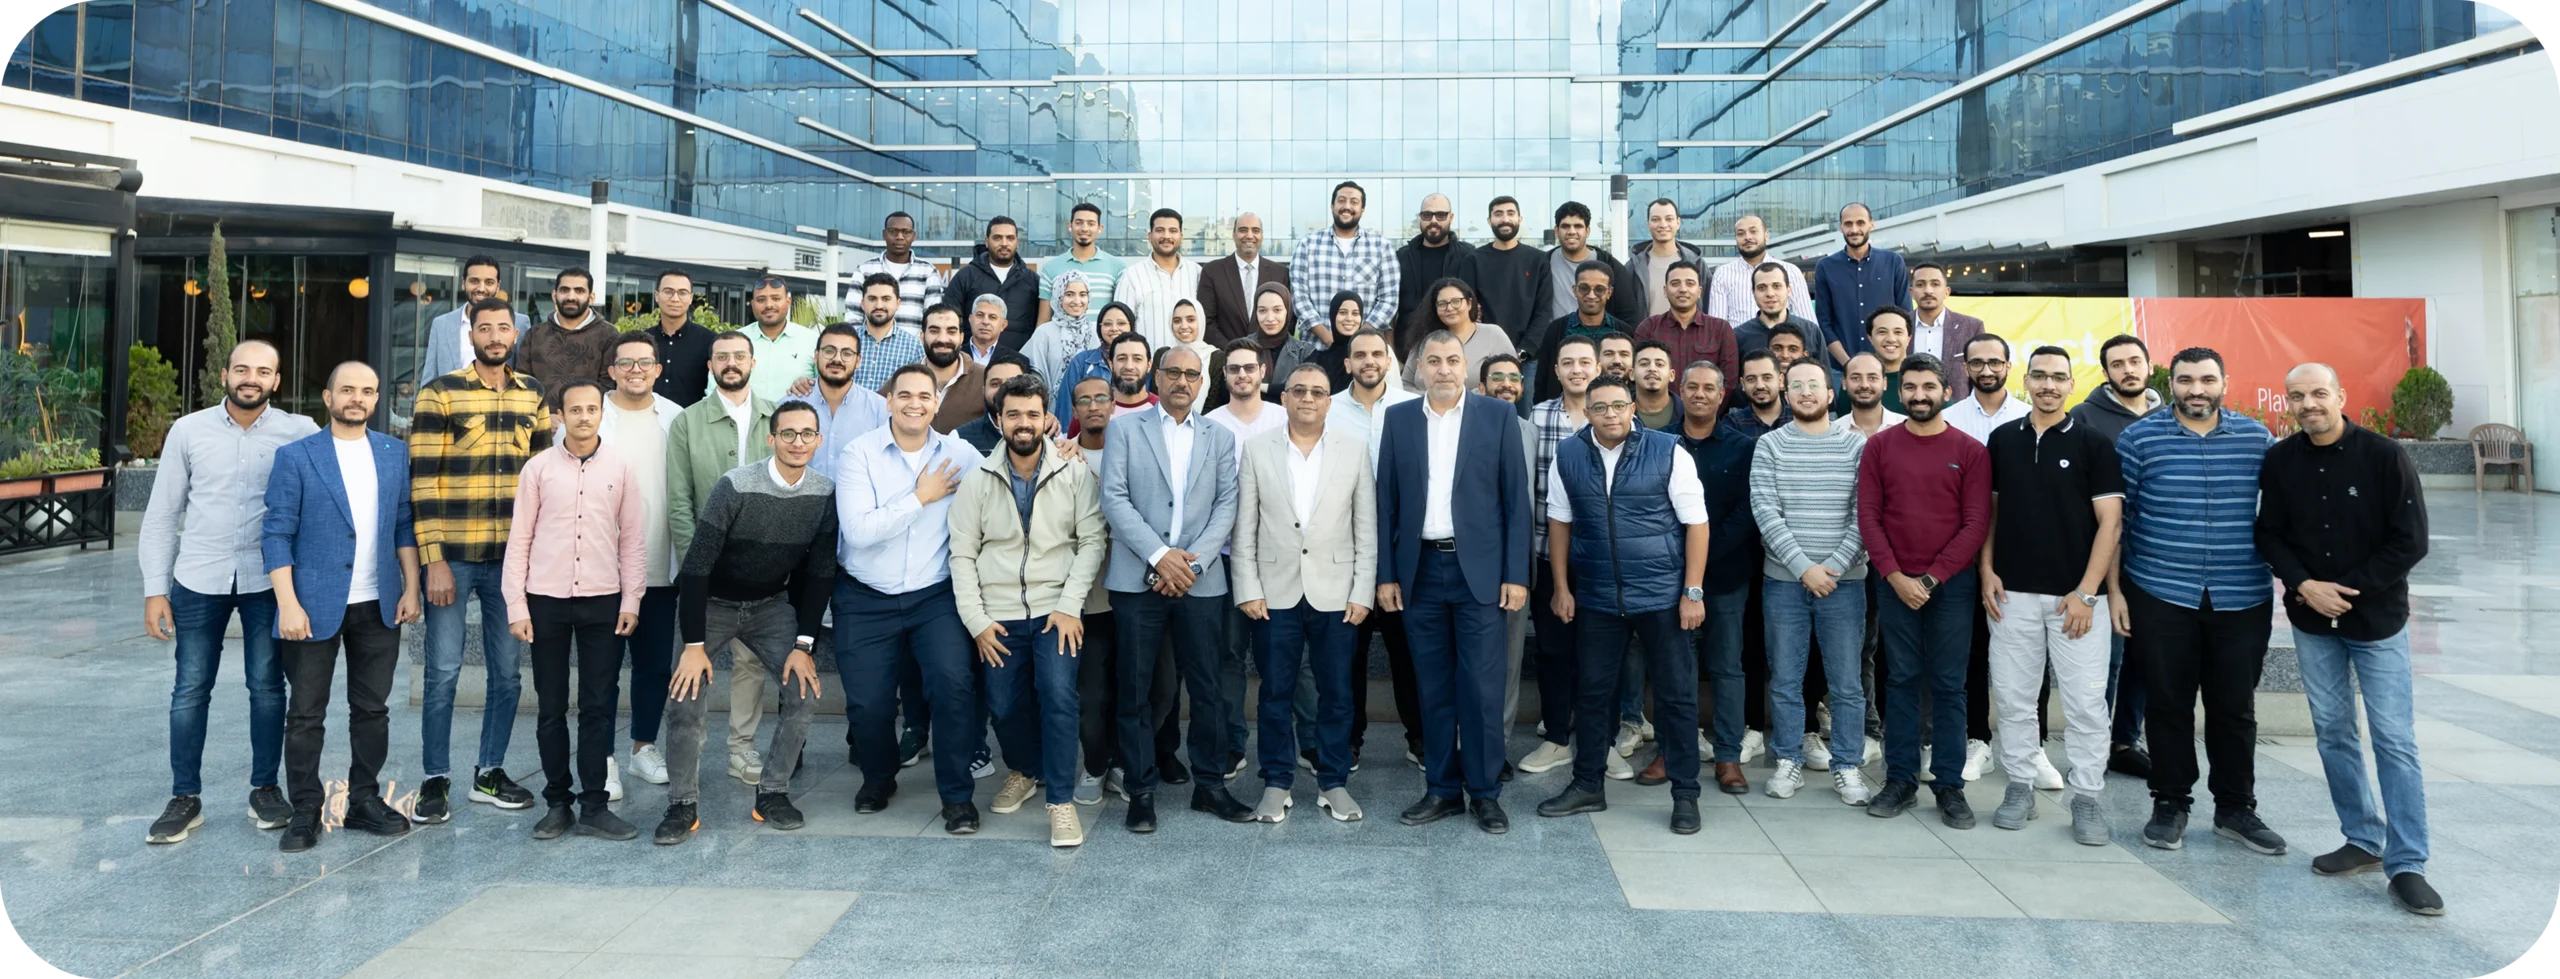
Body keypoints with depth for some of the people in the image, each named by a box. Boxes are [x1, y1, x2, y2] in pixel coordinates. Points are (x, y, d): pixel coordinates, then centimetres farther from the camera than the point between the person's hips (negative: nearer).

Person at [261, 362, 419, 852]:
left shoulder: (394, 453, 8)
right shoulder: (296, 457, -3)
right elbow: (276, 534, -6)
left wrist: (411, 587, 2)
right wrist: (288, 604, -13)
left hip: (378, 607, 3)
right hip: (314, 606, -3)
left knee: (372, 709, 10)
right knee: (306, 714, 4)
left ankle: (365, 800, 21)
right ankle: (305, 812, 13)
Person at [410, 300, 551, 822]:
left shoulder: (533, 396, 8)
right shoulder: (440, 393, -5)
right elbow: (423, 481, -9)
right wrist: (433, 559, -13)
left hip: (512, 558, 4)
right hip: (452, 555, -4)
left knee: (507, 671, 10)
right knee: (443, 671, 2)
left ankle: (489, 772, 23)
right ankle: (435, 780, 14)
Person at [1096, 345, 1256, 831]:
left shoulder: (1220, 438, 12)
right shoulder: (1126, 429, 5)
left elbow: (1226, 504, 4)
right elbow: (1114, 498, -4)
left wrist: (1192, 560, -10)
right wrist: (1159, 555, -12)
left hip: (1199, 580, 2)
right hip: (1138, 578, -1)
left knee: (1207, 686, 5)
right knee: (1135, 689, 3)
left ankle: (1210, 785, 17)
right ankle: (1141, 791, 12)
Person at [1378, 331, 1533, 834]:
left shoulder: (1498, 416, 1)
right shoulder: (1399, 418, 6)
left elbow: (1516, 498, -1)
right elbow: (1386, 501, 6)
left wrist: (1516, 574, -6)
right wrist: (1386, 575, 1)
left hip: (1478, 569, -2)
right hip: (1420, 570, 2)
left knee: (1481, 687, 0)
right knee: (1432, 687, 8)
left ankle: (1485, 793, 12)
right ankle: (1442, 788, 19)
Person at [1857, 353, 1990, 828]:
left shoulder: (1970, 451, 0)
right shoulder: (1880, 446, 4)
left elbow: (1976, 524, -4)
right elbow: (1868, 516, 0)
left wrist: (1931, 578, -10)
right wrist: (1896, 576, -9)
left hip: (1952, 583, -1)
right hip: (1896, 582, 1)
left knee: (1948, 685, 4)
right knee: (1901, 680, 7)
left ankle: (1949, 785, 12)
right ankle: (1900, 779, 14)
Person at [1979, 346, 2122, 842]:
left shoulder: (2094, 444, -1)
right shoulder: (2002, 439, 7)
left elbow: (2109, 521, -4)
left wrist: (2087, 591, -11)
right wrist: (1987, 570, 0)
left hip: (2076, 595, -2)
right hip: (2012, 593, 2)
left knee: (2085, 702, 0)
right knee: (2014, 696, 8)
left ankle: (2087, 796, 11)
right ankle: (2020, 786, 19)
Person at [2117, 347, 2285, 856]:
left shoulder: (2257, 438, 4)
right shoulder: (2139, 438, -2)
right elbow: (2116, 520, 0)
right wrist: (2114, 590, -3)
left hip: (2242, 599, 2)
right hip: (2160, 597, -2)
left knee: (2236, 708, 8)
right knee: (2169, 705, 7)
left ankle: (2236, 809, 21)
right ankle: (2170, 804, 19)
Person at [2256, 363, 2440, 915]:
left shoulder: (2385, 456, -9)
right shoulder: (2280, 461, 0)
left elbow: (2411, 541, -9)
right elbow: (2269, 534, 4)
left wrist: (2349, 591, -13)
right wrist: (2304, 585, -12)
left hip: (2377, 618, -3)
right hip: (2311, 621, 3)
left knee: (2394, 740, -4)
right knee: (2332, 732, 9)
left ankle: (2406, 865, 0)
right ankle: (2363, 841, 22)